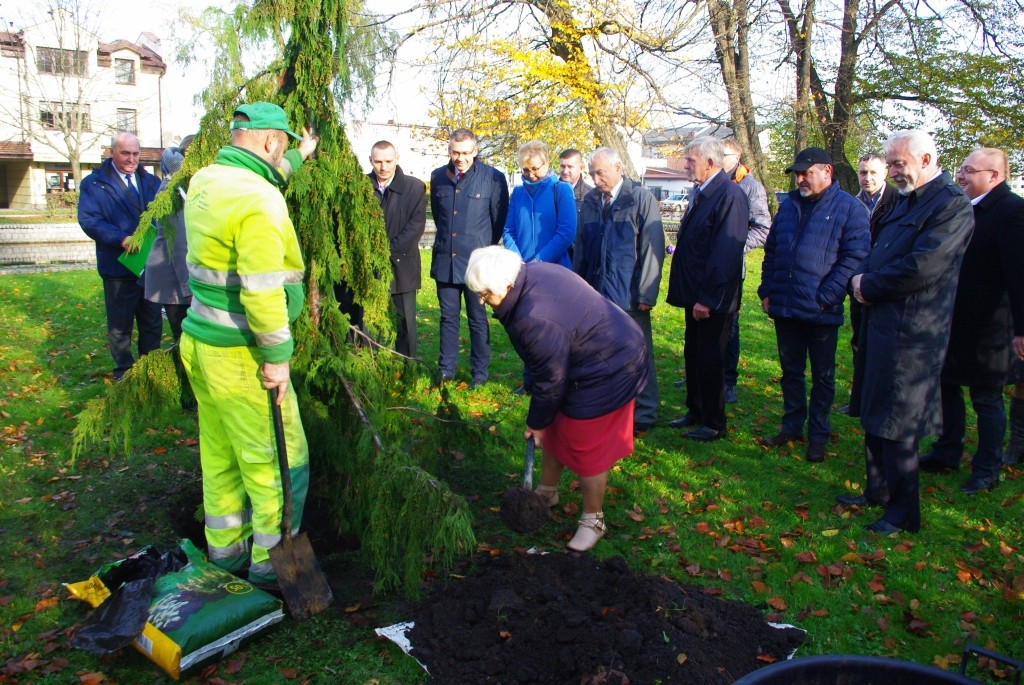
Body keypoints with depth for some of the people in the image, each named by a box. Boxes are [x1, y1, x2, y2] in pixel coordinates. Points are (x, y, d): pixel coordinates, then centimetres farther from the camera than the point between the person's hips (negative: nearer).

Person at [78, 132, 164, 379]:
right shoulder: (94, 183, -1)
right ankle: (124, 371, 23)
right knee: (120, 324, 7)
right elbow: (88, 220, -12)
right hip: (119, 266, -3)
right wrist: (121, 239, -25)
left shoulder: (151, 181, 11)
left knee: (152, 321, 13)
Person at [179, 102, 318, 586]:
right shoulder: (260, 201, -21)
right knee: (278, 460, 4)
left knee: (220, 453, 20)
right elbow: (261, 290, -26)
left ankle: (226, 547, 35)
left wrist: (299, 157, 41)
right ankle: (270, 562, 17)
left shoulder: (205, 181, 7)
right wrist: (276, 357, -17)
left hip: (199, 341, 9)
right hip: (239, 354, -9)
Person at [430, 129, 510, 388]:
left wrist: (485, 248, 6)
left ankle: (479, 373, 16)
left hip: (477, 261, -3)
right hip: (445, 260, 4)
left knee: (478, 319, 6)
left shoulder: (493, 178, -7)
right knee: (448, 317, 11)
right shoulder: (438, 177, 6)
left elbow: (499, 219, 0)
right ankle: (446, 370, 21)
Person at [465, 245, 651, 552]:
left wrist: (537, 423, -6)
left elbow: (551, 382, -22)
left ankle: (593, 520, 21)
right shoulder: (532, 272, -7)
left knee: (587, 447, 2)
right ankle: (547, 492, 40)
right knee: (554, 429, 20)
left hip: (606, 374, -10)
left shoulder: (536, 321, -35)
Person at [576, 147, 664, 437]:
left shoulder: (641, 199, -5)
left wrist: (646, 294, -10)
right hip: (596, 294, 5)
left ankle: (643, 417, 16)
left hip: (629, 297, -4)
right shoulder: (590, 201, 10)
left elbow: (653, 248, -7)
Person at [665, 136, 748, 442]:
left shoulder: (730, 195, -18)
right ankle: (696, 411, 33)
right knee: (693, 355, 18)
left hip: (712, 299, -9)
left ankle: (714, 424, 18)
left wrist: (707, 299, -23)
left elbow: (726, 252, -23)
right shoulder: (701, 192, 11)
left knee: (709, 359, 3)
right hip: (695, 295, 9)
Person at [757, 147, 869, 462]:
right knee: (790, 371, 15)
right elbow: (771, 251, 16)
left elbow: (854, 257, -11)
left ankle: (818, 435, 19)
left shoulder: (849, 208, -6)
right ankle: (792, 426, 28)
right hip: (784, 307, 5)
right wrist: (766, 291, 7)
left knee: (823, 375, 8)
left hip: (821, 312, -5)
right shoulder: (789, 206, 12)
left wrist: (826, 298, -17)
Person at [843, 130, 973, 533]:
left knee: (896, 425, -2)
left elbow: (922, 268, -24)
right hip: (880, 323, 9)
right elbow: (877, 253, 18)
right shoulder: (906, 201, 16)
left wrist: (869, 287, -12)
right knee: (875, 417, 17)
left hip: (910, 332, -9)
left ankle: (903, 513, 12)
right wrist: (861, 276, -3)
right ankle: (877, 491, 32)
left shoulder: (951, 204, -14)